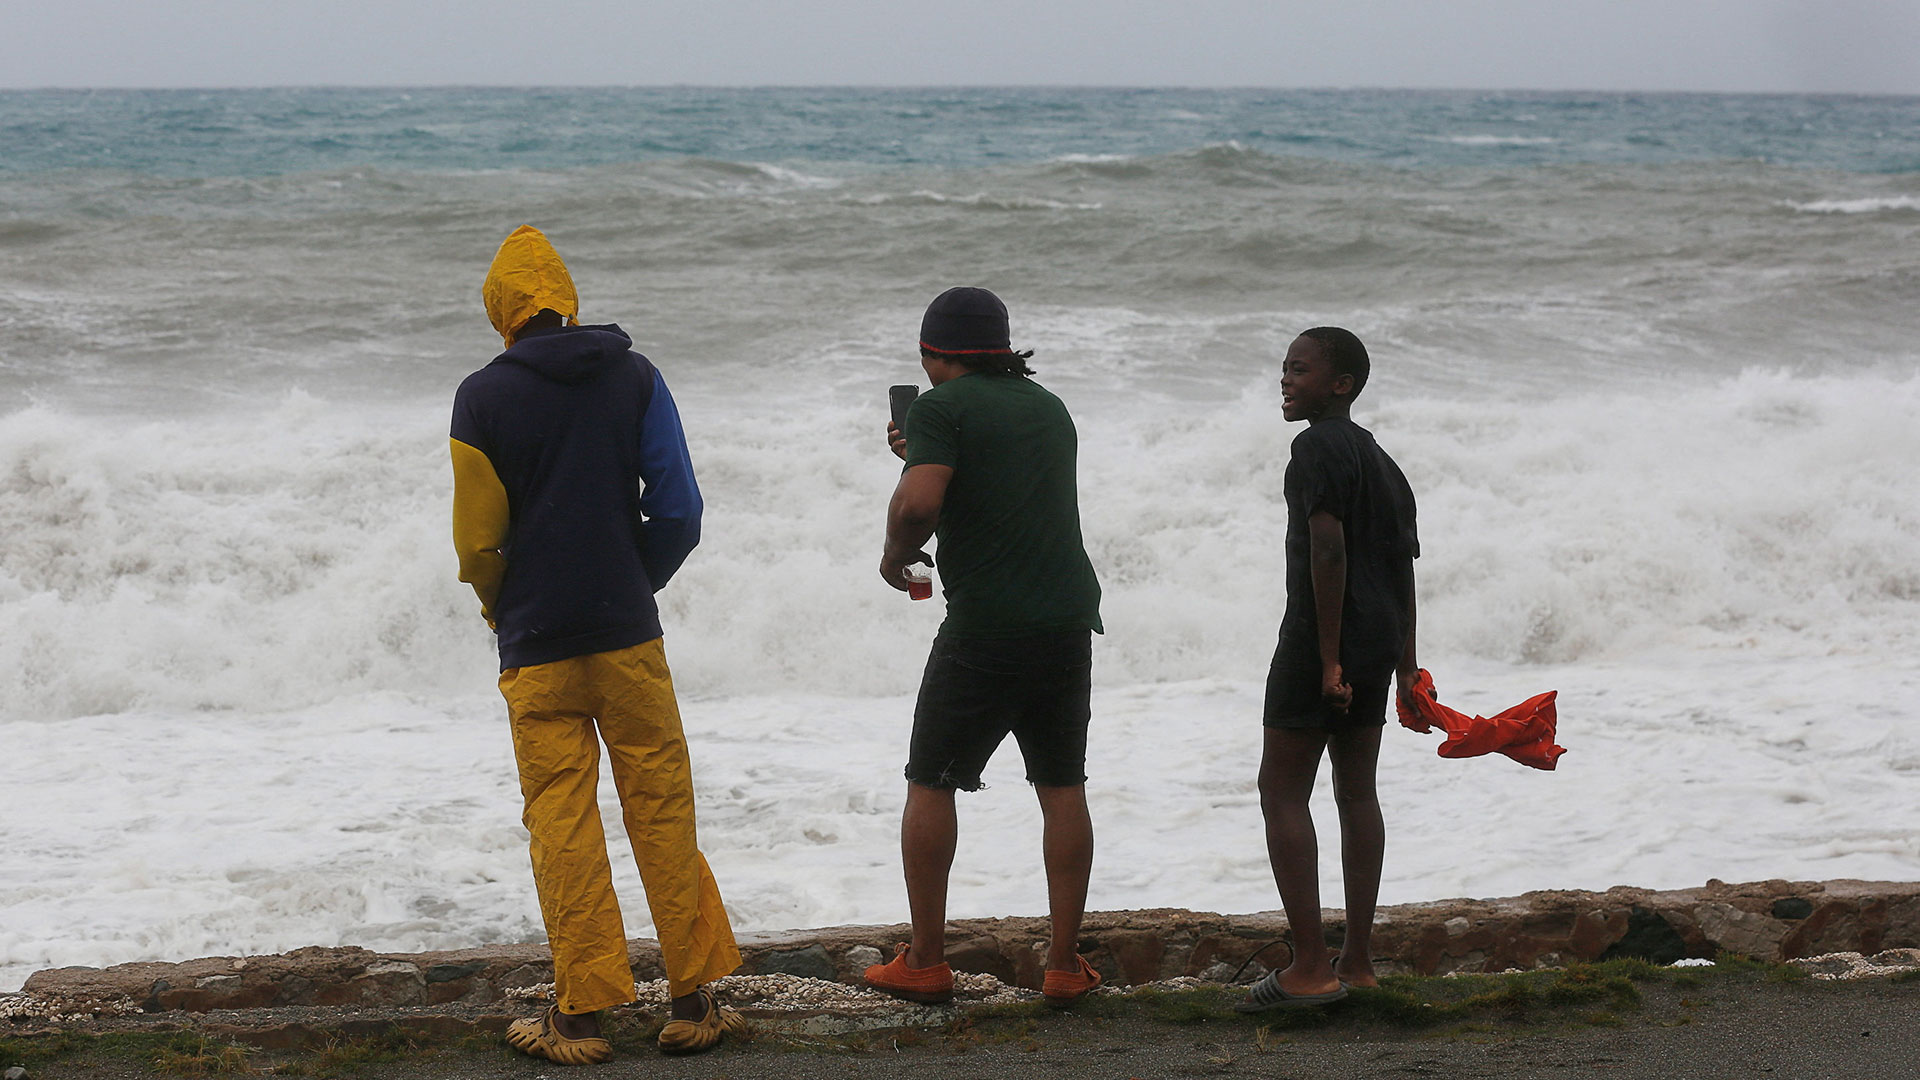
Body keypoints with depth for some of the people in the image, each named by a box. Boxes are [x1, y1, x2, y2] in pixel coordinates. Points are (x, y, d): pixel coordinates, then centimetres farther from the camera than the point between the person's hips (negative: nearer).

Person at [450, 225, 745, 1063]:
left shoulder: (483, 397, -4)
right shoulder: (634, 378, 2)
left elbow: (477, 537, -4)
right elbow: (678, 510, 0)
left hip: (537, 647, -1)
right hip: (629, 633, 1)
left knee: (561, 821, 2)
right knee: (661, 805, 7)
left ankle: (580, 1017, 3)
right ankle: (692, 1004, 10)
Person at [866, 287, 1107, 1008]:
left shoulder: (942, 408, -6)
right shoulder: (1049, 408, 16)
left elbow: (919, 502, -22)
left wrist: (896, 555, -2)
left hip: (984, 629, -5)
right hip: (1070, 617, 6)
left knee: (930, 785, 8)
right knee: (1063, 790, 11)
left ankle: (925, 963, 10)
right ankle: (1066, 964, 10)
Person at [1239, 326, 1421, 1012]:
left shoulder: (1319, 447, -11)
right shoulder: (1381, 460, 17)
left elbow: (1327, 549, -21)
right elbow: (1403, 562, 18)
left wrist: (1328, 658, -21)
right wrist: (1405, 664, 21)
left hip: (1322, 640, -9)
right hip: (1379, 642, 9)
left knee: (1282, 790, -5)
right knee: (1358, 790, 12)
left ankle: (1310, 966, -11)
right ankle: (1357, 961, 14)